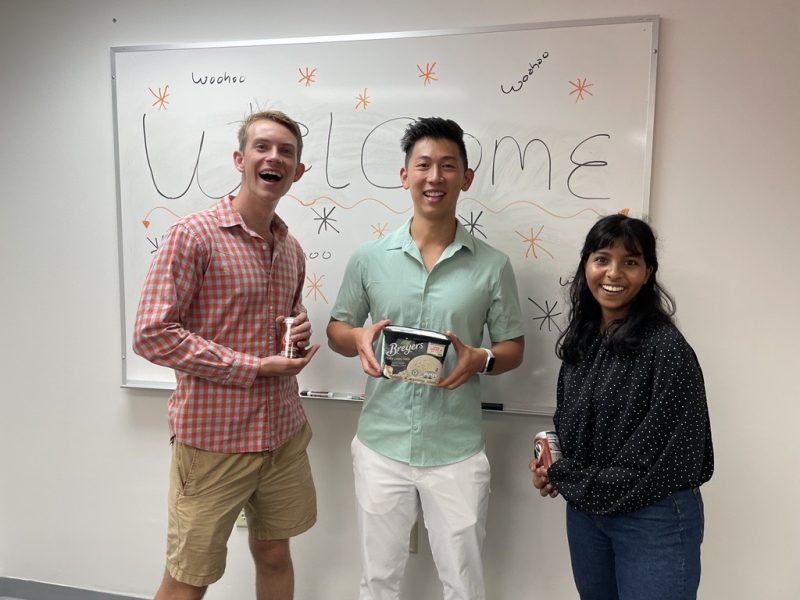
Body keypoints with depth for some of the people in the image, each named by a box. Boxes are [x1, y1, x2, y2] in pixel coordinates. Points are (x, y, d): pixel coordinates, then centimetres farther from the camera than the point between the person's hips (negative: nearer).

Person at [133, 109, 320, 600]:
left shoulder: (291, 249, 8)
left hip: (283, 432, 6)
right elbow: (152, 335, -18)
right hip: (213, 438, -6)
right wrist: (254, 366, -19)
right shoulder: (193, 235, -13)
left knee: (274, 554, 21)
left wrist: (301, 328, -2)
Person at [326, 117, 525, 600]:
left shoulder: (492, 265, -4)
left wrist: (480, 360, -18)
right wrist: (359, 339, -15)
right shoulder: (369, 257, -2)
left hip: (457, 451, -1)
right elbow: (337, 329, 8)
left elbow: (513, 348, 4)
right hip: (381, 445, 1)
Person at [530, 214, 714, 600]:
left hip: (654, 519, -6)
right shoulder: (581, 338, 2)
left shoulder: (666, 347, -18)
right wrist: (551, 469, -6)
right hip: (583, 510, 6)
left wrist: (567, 479, -12)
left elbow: (659, 453, -20)